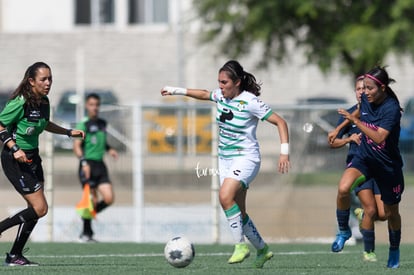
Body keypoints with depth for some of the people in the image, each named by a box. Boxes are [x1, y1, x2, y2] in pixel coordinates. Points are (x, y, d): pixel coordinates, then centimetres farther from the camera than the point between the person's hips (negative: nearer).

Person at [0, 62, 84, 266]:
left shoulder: (43, 102, 4)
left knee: (35, 210, 8)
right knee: (40, 208, -13)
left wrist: (68, 132, 18)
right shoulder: (20, 103, -21)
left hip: (32, 157, 8)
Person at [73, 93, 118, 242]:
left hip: (100, 165, 6)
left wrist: (109, 149, 14)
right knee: (92, 200, -8)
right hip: (88, 165, -6)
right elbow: (77, 145, -13)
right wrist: (83, 162, -25)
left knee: (109, 199, -5)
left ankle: (87, 215, 19)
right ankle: (86, 234, 5)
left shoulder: (102, 123, 15)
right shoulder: (84, 124, -6)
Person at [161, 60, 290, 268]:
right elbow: (205, 95, 27)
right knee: (238, 213, 6)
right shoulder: (221, 95, 3)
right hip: (225, 159, 7)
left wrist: (284, 151, -24)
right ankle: (262, 249, 23)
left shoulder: (250, 102, -17)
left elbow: (280, 122, -15)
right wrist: (178, 91, 24)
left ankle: (241, 245, -17)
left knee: (225, 196, -29)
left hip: (246, 158, -7)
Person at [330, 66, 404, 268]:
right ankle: (343, 231, -3)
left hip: (388, 166, -4)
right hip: (364, 158, 4)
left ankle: (394, 250, 37)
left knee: (391, 212, 12)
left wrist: (355, 121, -36)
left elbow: (379, 137, -35)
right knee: (343, 189, -25)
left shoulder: (391, 108, -25)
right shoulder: (366, 100, -6)